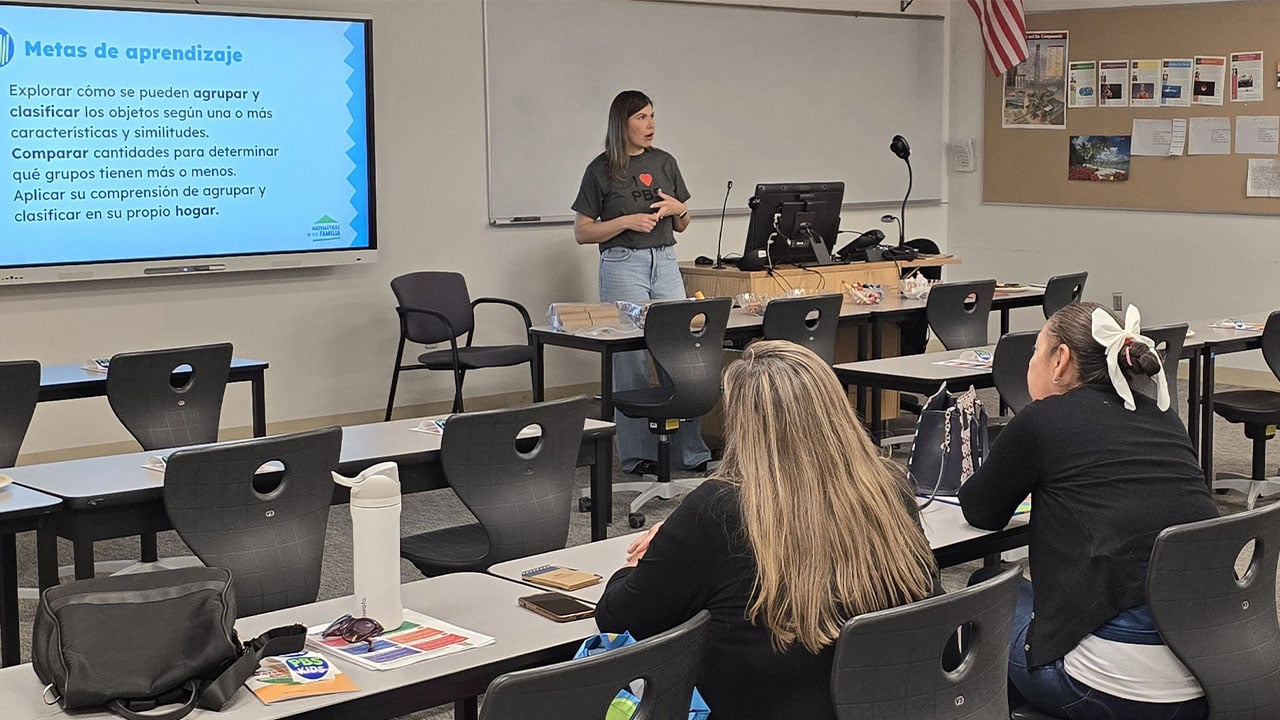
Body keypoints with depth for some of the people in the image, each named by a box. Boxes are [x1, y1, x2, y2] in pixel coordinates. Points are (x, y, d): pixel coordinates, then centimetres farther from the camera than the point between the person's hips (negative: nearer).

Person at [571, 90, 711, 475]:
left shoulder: (665, 162, 12)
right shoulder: (601, 170, -1)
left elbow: (682, 226, 19)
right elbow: (582, 232, 0)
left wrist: (678, 208, -3)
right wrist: (627, 221, -13)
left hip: (665, 263, 4)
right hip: (622, 265, -4)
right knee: (631, 359, -3)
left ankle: (691, 450, 6)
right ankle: (636, 454, 5)